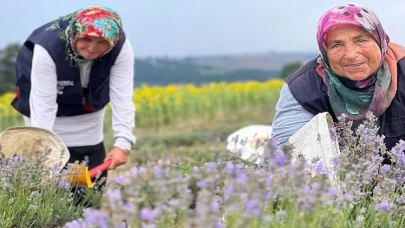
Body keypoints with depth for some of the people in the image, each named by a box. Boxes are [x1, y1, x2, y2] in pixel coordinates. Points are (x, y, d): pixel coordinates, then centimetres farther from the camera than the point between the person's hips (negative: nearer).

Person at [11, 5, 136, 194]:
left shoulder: (121, 48, -30)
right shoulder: (48, 47, -37)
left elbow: (122, 97, -32)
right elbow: (43, 103, -36)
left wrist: (123, 142, -43)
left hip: (90, 109, 3)